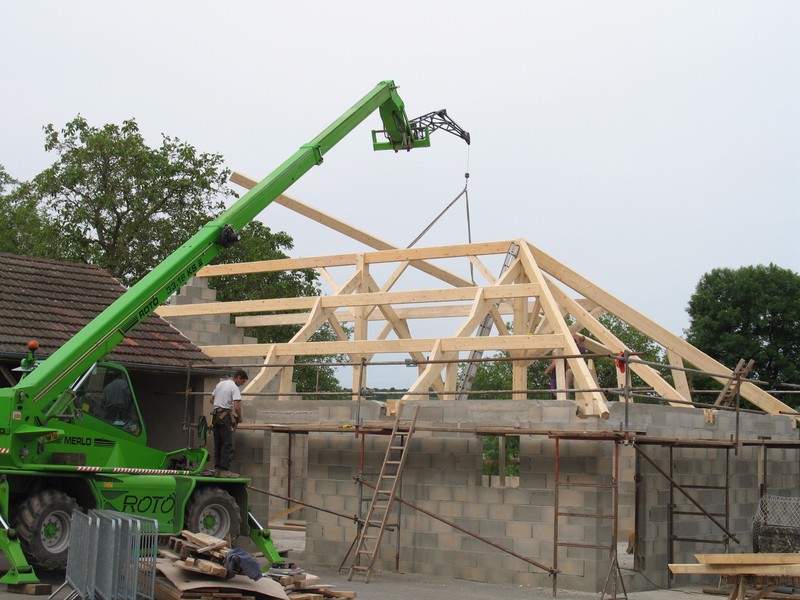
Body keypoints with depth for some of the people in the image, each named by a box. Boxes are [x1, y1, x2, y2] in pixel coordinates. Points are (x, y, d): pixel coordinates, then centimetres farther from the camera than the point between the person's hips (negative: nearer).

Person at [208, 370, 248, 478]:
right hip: (226, 417, -8)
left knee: (217, 444, 11)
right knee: (228, 445, -5)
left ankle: (217, 469, 12)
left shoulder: (220, 384, 16)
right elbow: (236, 406, -19)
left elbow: (210, 399, 24)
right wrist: (240, 418, -5)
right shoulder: (234, 387, -10)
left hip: (216, 415, 8)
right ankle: (225, 470, -8)